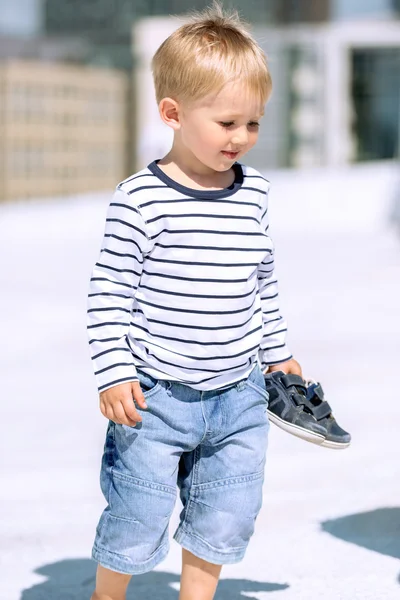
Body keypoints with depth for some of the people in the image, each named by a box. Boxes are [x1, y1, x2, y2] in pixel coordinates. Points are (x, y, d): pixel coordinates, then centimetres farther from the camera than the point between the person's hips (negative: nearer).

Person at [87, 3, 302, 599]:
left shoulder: (255, 194, 3)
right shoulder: (141, 199, -14)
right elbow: (110, 291, -10)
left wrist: (277, 351, 22)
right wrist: (114, 372, -14)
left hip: (237, 395, 5)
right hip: (156, 395, -5)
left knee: (225, 516, 12)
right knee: (138, 517, 4)